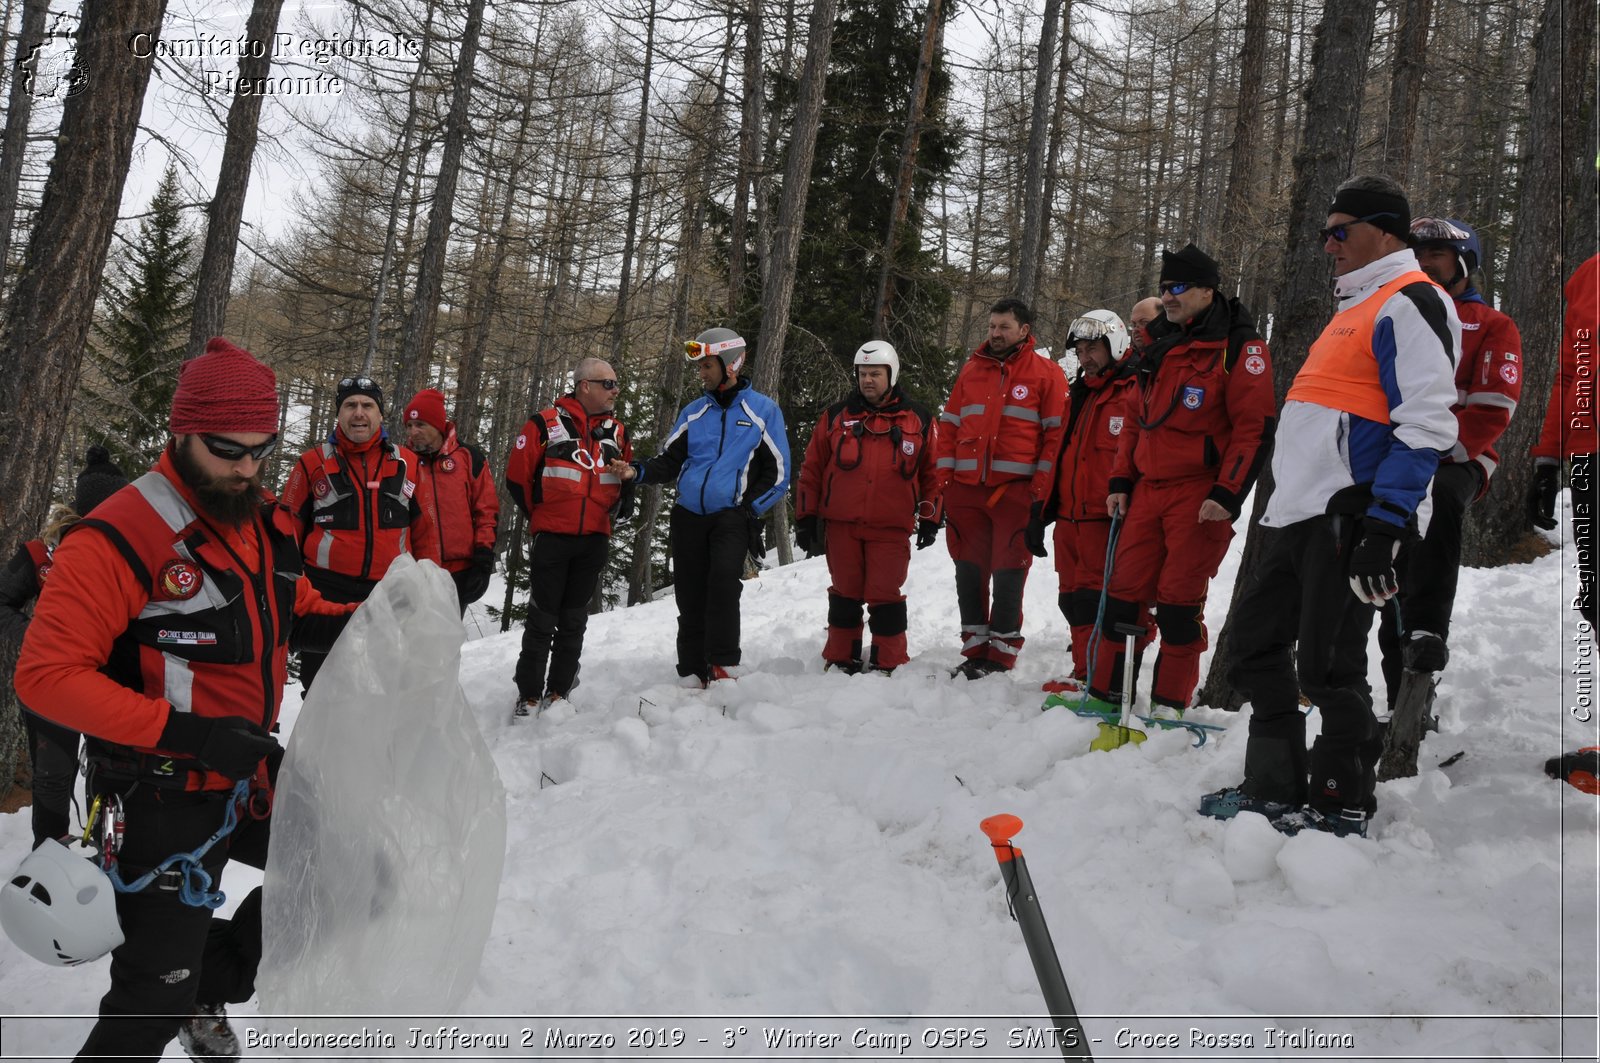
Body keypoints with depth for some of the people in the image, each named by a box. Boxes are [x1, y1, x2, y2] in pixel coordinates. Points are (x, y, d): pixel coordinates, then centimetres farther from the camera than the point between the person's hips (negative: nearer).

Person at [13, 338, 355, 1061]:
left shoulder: (265, 524, 3)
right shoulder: (119, 538, -21)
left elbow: (294, 609, 19)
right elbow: (47, 675, -23)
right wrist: (187, 734, -31)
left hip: (252, 777, 8)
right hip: (166, 800, -7)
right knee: (154, 999, -2)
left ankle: (210, 990, 37)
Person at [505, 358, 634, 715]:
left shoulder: (617, 432, 9)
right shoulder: (545, 424, -6)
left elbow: (628, 481, 20)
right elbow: (517, 478, -1)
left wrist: (610, 517, 10)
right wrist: (538, 517, 6)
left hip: (594, 542, 4)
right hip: (552, 539, -4)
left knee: (573, 620, 9)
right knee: (542, 619, 1)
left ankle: (559, 692, 18)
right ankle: (529, 695, 8)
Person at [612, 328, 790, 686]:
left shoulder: (763, 410, 4)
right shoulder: (693, 412, 14)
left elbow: (778, 472, 3)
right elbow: (669, 462, 13)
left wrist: (750, 509, -8)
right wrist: (637, 472, -7)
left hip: (732, 516, -4)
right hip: (689, 515, 4)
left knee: (723, 579, -26)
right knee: (690, 598, 2)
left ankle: (723, 667, -18)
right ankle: (692, 674, 11)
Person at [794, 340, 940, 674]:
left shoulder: (918, 419, 6)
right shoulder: (835, 416, 7)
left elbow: (931, 472, 9)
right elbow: (812, 469, 9)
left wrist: (929, 519, 4)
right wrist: (805, 518, 6)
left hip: (891, 527, -1)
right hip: (841, 524, 2)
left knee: (886, 596, 1)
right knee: (845, 594, 9)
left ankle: (889, 664, 14)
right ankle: (841, 659, 22)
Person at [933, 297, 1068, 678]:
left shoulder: (1046, 373, 2)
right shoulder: (971, 370, 15)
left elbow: (1056, 434, -2)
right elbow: (949, 425, 16)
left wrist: (1040, 490, -9)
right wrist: (944, 478, 6)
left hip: (1016, 490, -4)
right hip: (965, 489, 4)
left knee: (1008, 574, -1)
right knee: (969, 571, 7)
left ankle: (1001, 655, 8)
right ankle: (974, 650, 17)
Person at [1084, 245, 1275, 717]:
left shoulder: (1240, 346, -6)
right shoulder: (1161, 348, 17)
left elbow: (1254, 426, -11)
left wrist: (1227, 494, -18)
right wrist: (1120, 481, 13)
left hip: (1200, 493, -6)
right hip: (1148, 488, 7)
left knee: (1179, 600, -4)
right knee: (1124, 590, 5)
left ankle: (1170, 702, 8)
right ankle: (1106, 691, 14)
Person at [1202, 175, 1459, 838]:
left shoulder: (1409, 302, -8)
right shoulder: (1357, 306, 23)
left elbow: (1425, 424, -18)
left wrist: (1385, 525, -24)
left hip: (1348, 516, -10)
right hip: (1300, 513, 10)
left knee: (1326, 664, -5)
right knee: (1257, 640, 12)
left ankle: (1343, 806, 10)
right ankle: (1277, 787, 22)